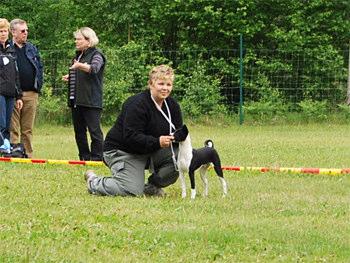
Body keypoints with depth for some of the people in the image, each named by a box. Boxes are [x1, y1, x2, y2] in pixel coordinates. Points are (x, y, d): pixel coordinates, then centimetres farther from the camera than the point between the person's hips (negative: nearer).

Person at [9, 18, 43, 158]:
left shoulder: (32, 48, 16)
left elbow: (39, 67, 20)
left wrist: (38, 85, 8)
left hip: (31, 94, 4)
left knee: (28, 129, 8)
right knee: (13, 128, -4)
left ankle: (28, 154, 10)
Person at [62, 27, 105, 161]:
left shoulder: (96, 55, -5)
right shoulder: (78, 56, 21)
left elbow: (94, 69, -27)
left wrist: (80, 65, -44)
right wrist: (69, 77, 14)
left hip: (91, 101, -9)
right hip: (76, 100, 9)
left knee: (94, 130, -9)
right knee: (79, 131, 10)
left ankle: (97, 157, -7)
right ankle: (84, 157, 16)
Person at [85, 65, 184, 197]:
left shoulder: (172, 105, 2)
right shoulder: (137, 104, -22)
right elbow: (131, 137, -28)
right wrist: (157, 142, -38)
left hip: (151, 151, 7)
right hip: (122, 150, -7)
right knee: (132, 191, -23)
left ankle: (152, 186, 3)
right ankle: (93, 182, 6)